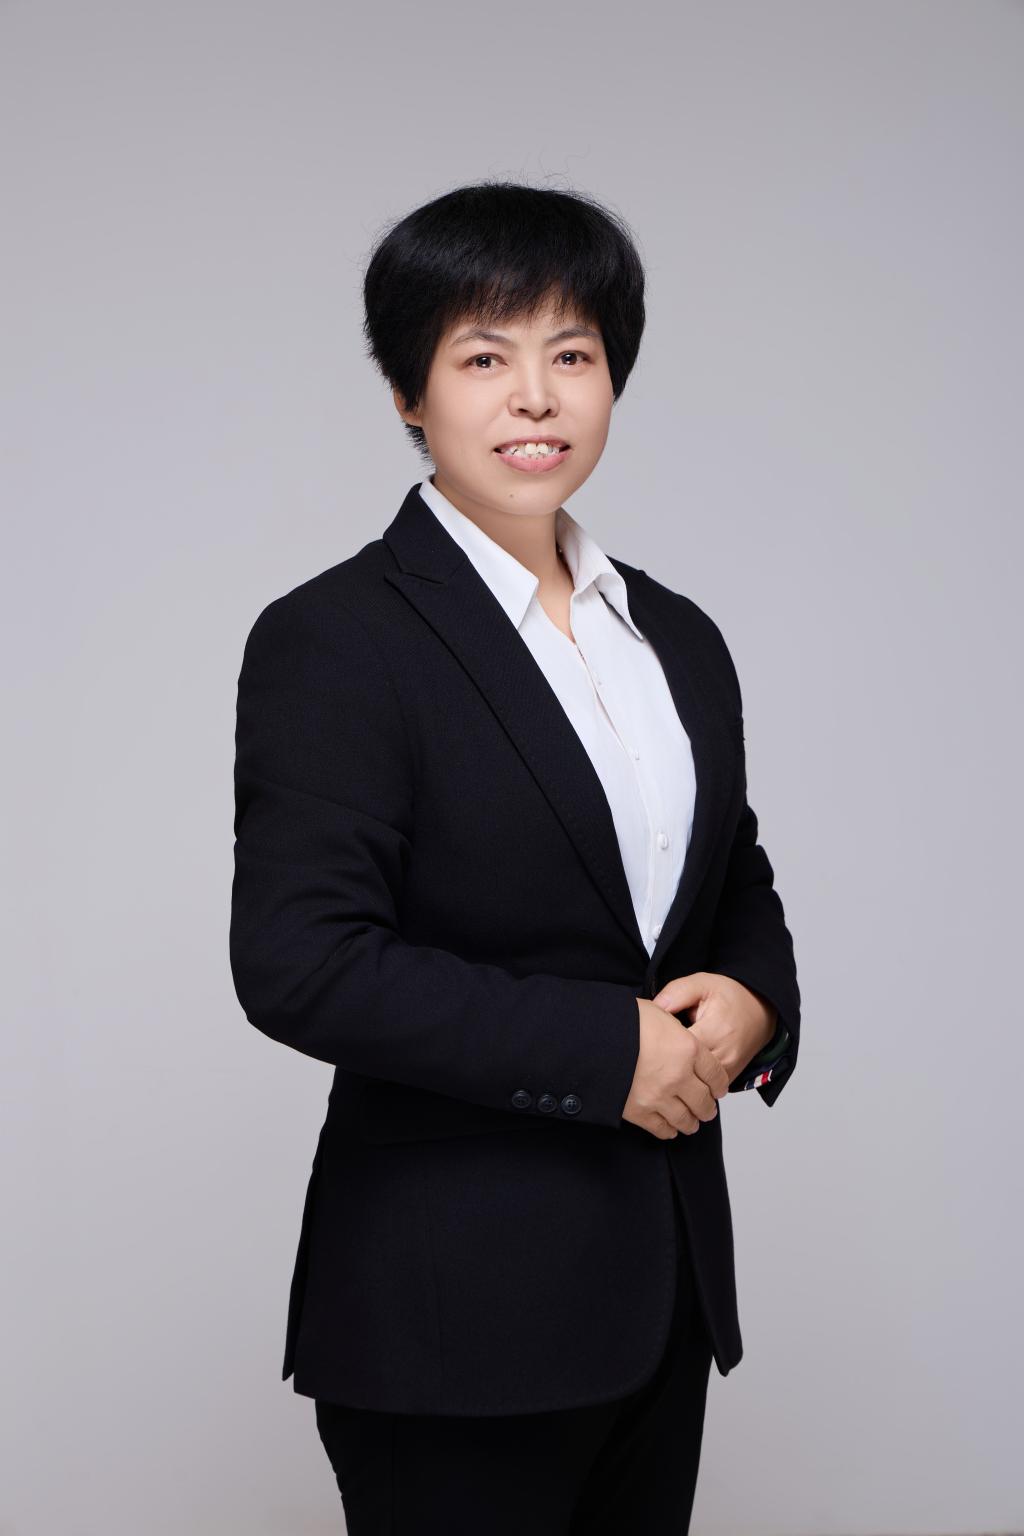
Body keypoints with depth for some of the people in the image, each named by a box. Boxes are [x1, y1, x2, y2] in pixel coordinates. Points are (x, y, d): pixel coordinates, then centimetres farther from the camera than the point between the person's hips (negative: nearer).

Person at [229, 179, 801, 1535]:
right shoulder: (333, 640, -11)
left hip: (664, 1282, 7)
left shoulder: (679, 639, 11)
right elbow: (300, 962, -19)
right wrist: (602, 1046, -19)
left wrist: (751, 1003, -4)